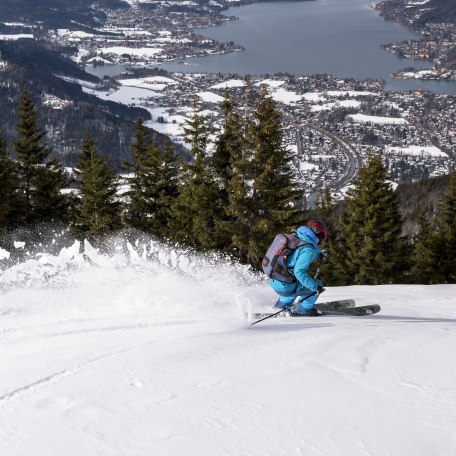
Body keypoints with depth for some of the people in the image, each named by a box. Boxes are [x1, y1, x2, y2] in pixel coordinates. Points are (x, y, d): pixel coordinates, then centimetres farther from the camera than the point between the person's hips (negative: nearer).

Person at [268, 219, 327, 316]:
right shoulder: (308, 250, -19)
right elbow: (299, 272, -28)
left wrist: (318, 253, 22)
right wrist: (315, 287, -21)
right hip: (284, 287, -8)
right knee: (317, 284, 9)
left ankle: (281, 305, 37)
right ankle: (303, 309, 19)